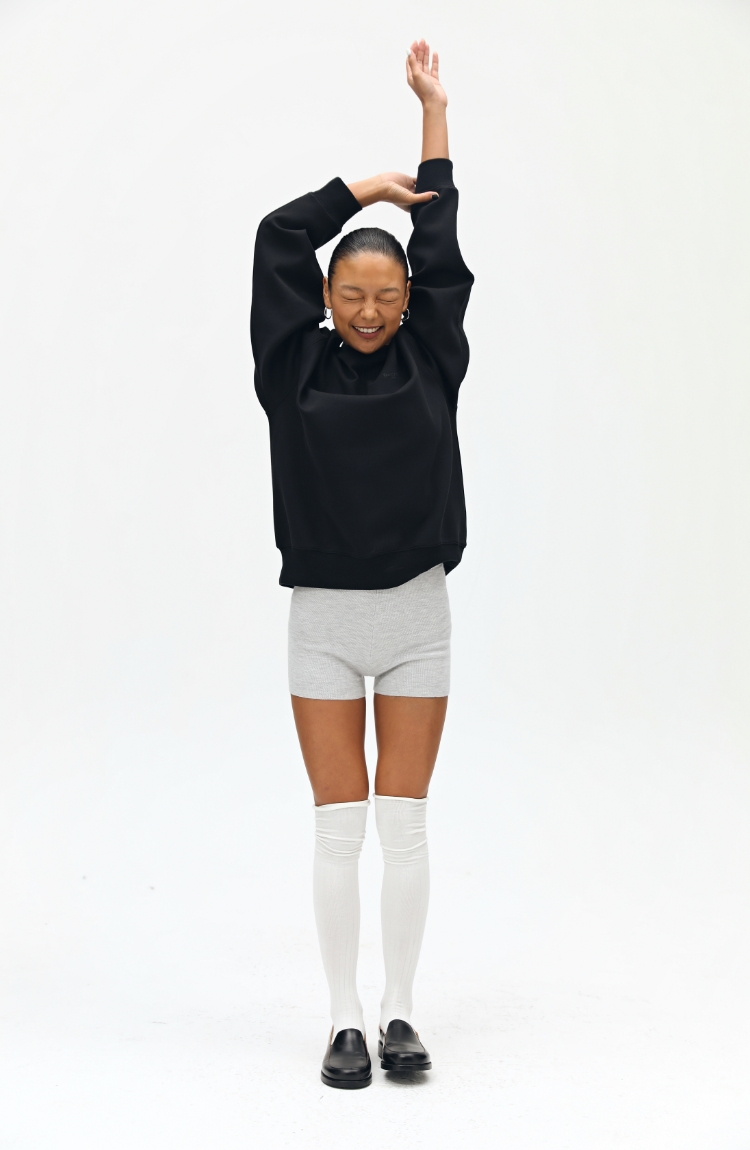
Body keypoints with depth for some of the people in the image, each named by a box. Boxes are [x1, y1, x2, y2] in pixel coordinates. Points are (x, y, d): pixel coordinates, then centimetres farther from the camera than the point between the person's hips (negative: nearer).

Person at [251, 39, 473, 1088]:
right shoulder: (295, 365, 3)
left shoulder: (430, 362, 4)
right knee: (338, 829, 4)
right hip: (322, 618, 0)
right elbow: (279, 240, 2)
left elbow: (443, 252, 6)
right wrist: (367, 187, 12)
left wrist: (433, 111, 13)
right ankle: (345, 1022, 13)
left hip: (414, 616, 1)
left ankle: (400, 1013, 16)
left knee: (405, 825, 5)